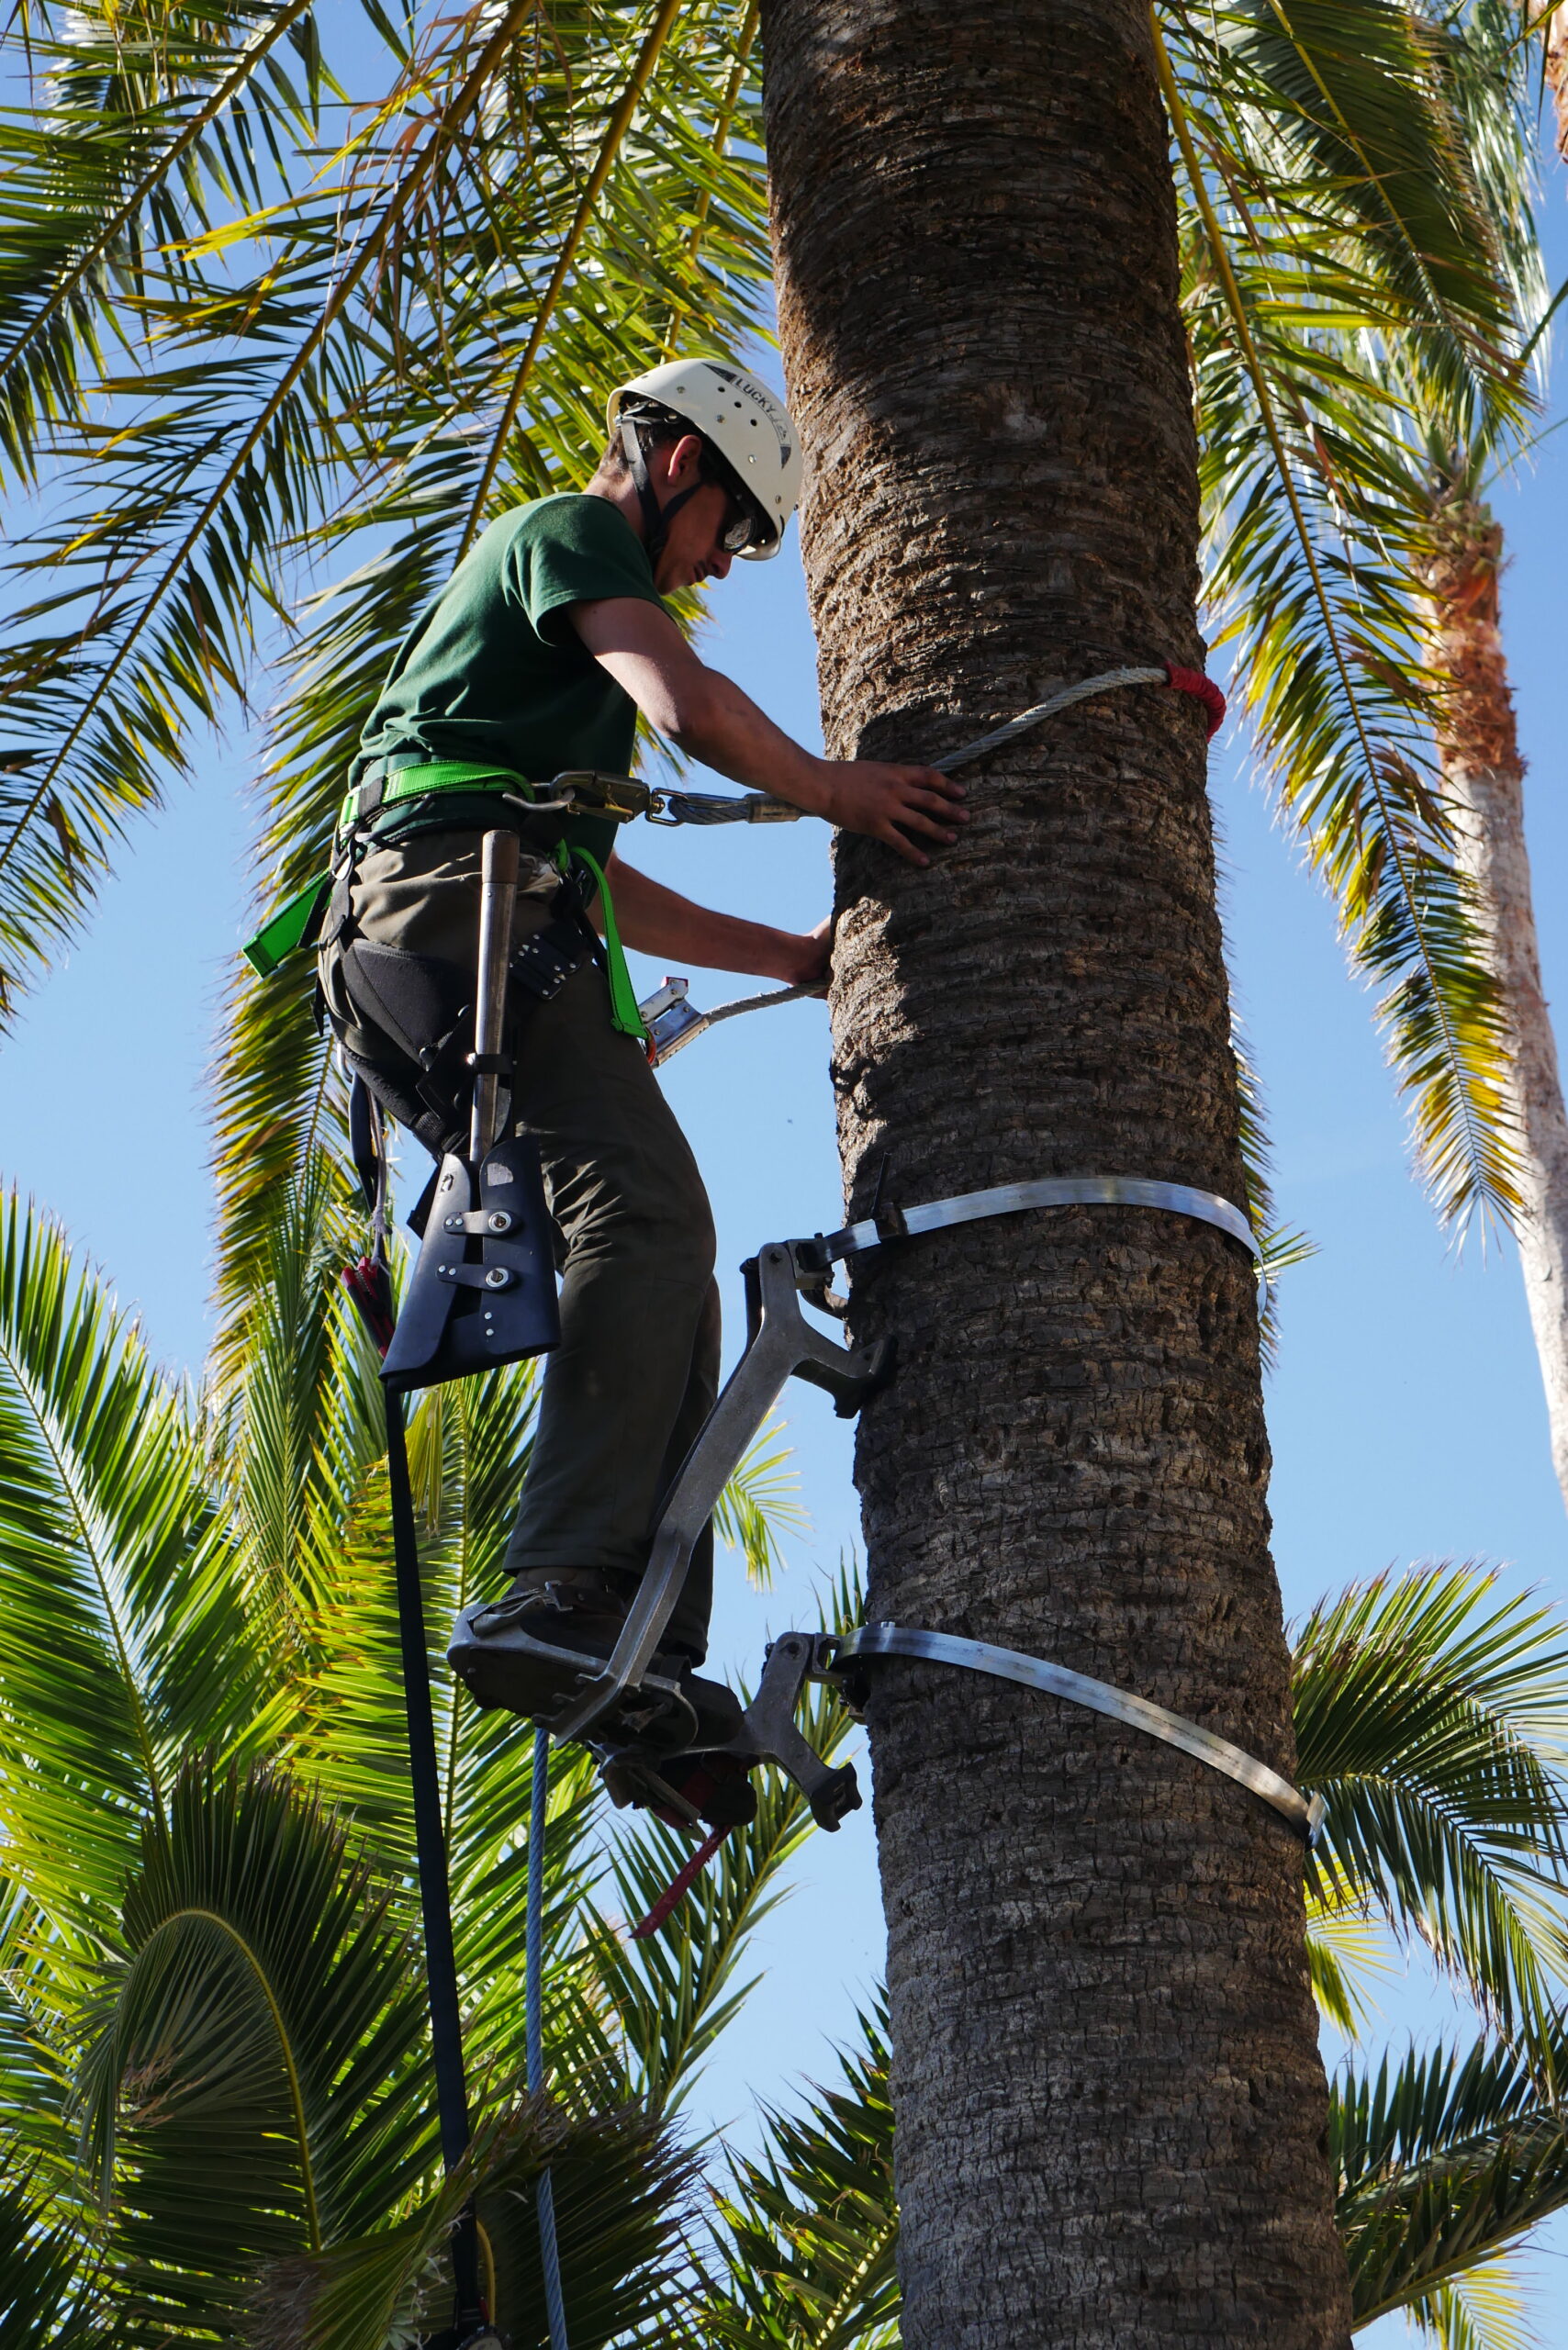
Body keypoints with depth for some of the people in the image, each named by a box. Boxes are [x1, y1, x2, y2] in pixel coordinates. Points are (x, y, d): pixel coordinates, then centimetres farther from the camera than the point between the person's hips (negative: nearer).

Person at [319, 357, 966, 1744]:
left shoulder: (555, 588, 39)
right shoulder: (569, 530, 9)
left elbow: (608, 892, 40)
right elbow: (692, 707, -11)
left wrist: (795, 954, 40)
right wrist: (839, 788, 3)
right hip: (470, 904, -10)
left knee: (654, 1263, -1)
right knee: (649, 1216, -27)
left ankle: (648, 1656, -11)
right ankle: (570, 1600, -40)